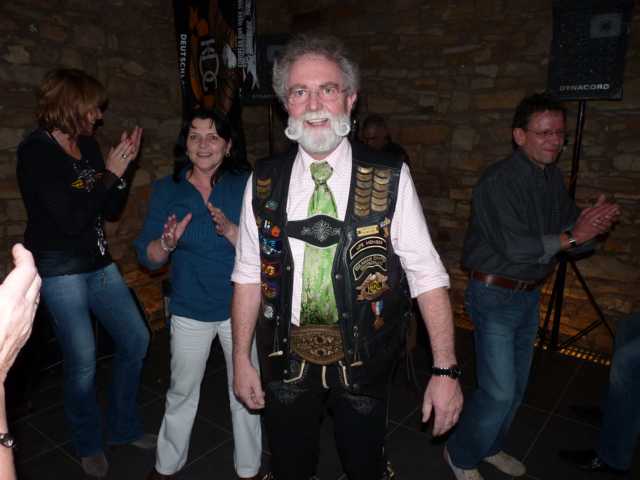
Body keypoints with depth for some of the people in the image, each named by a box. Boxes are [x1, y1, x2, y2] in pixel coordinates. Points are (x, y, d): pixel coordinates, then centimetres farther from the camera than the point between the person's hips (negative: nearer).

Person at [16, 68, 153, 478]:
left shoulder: (88, 145, 5)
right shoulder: (36, 152, -13)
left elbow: (113, 210, 7)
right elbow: (71, 218, -22)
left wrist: (126, 164, -3)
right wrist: (109, 173, -16)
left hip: (98, 263, 7)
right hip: (60, 269, -7)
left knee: (136, 340, 10)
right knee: (82, 361, 1)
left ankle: (124, 426, 30)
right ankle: (89, 444, 27)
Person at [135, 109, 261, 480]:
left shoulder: (245, 185, -9)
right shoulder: (167, 189, -2)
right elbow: (148, 257, -3)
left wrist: (230, 230, -32)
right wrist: (168, 242, -24)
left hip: (239, 307, -1)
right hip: (190, 310, 2)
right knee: (181, 392, 19)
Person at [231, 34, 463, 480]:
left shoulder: (390, 178, -12)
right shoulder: (264, 181, -5)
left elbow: (426, 274, -11)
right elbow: (248, 274, 1)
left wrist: (446, 369, -12)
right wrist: (241, 358, 2)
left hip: (364, 361, -1)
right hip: (285, 360, 2)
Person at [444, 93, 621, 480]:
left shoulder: (554, 178, 6)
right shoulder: (499, 182, -19)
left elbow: (570, 232, 6)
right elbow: (514, 246, -25)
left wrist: (590, 224, -15)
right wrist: (571, 236, -21)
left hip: (530, 294, 8)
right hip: (495, 295, -8)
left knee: (517, 385, 18)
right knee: (499, 390, -4)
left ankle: (490, 447, 40)